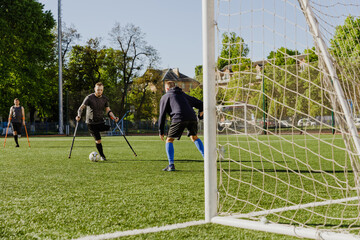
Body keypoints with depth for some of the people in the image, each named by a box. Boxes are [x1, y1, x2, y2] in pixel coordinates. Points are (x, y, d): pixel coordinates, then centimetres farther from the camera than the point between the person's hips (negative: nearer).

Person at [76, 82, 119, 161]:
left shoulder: (105, 99, 3)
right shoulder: (89, 98, -11)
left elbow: (108, 110, 7)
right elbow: (81, 107, -13)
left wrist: (114, 117, -9)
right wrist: (79, 116, -31)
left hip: (101, 122, 4)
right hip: (91, 123, -4)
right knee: (98, 140, -6)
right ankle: (102, 156, 14)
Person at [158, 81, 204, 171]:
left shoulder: (165, 97, 20)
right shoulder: (183, 94, 33)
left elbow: (162, 115, 13)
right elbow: (199, 104, 33)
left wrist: (161, 131, 15)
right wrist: (200, 114, 39)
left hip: (179, 119, -4)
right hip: (192, 118, 4)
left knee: (169, 140, 8)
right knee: (194, 137, 26)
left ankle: (171, 165, -5)